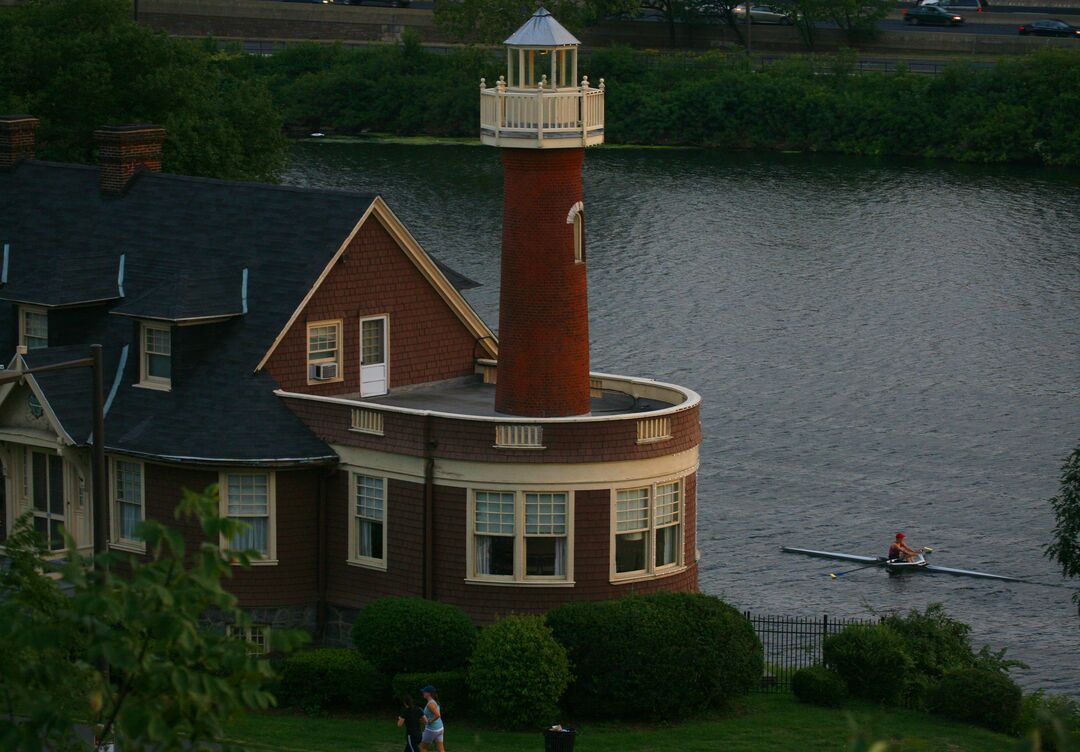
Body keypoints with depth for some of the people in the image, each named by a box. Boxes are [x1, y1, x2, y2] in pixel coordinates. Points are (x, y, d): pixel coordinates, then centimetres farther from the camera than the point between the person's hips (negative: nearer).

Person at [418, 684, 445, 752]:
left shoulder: (430, 704, -19)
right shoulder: (434, 702, 10)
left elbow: (437, 715, -32)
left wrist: (430, 721, -17)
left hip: (432, 730, -9)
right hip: (439, 728, 9)